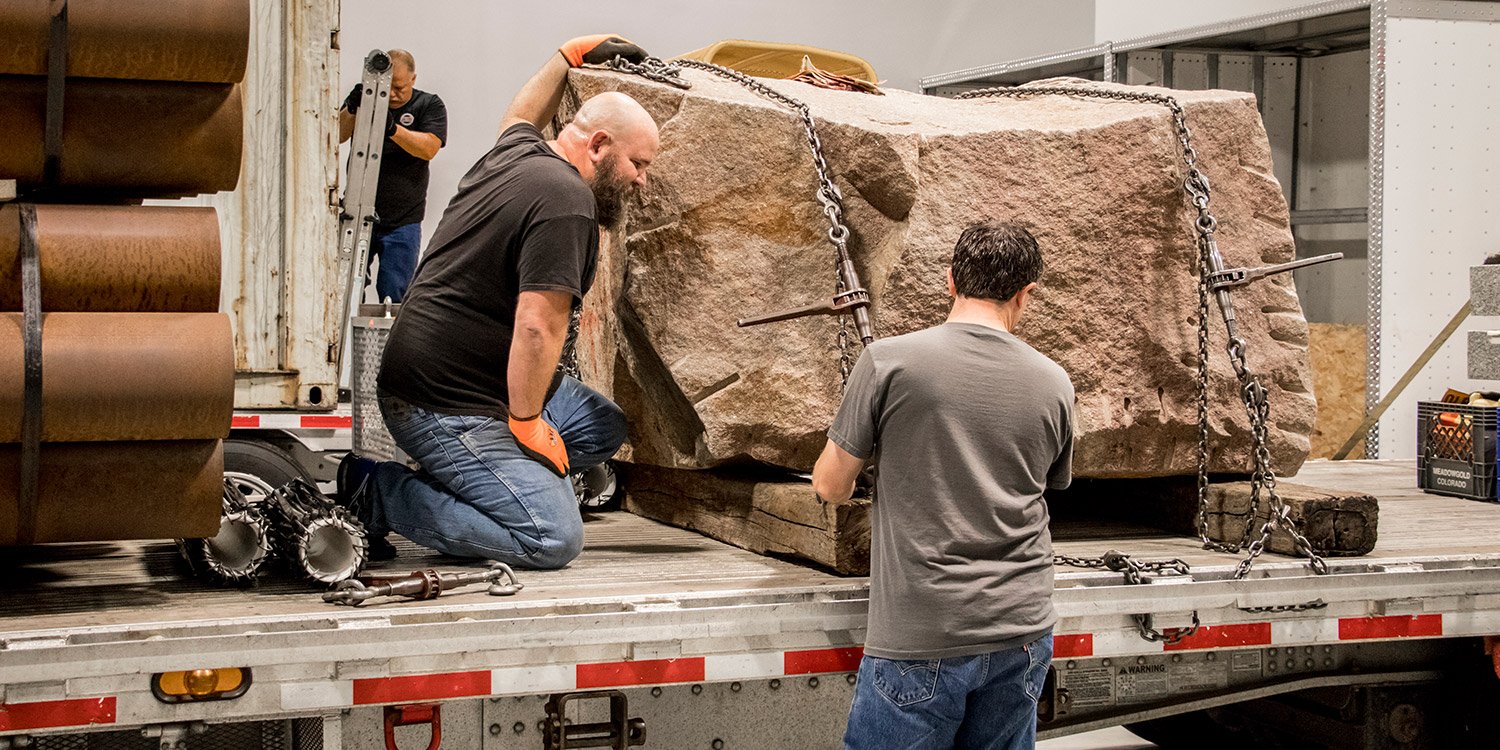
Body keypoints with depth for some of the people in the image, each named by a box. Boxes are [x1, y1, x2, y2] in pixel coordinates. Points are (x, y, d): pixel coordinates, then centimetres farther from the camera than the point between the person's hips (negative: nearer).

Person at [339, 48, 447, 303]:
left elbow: (428, 148, -15)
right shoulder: (364, 98, 8)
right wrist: (351, 110, -23)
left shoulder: (430, 106, 1)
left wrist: (392, 128, -30)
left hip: (402, 222, -2)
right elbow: (336, 136, -3)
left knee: (394, 297, -5)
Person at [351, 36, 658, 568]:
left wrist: (570, 56, 43)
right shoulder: (566, 198, -19)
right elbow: (538, 326, -25)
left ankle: (461, 489, 9)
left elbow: (517, 121, 38)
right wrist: (527, 424, -16)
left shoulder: (516, 154, 10)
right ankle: (378, 495, -8)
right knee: (554, 539, -18)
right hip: (444, 406, -11)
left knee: (602, 429, 19)